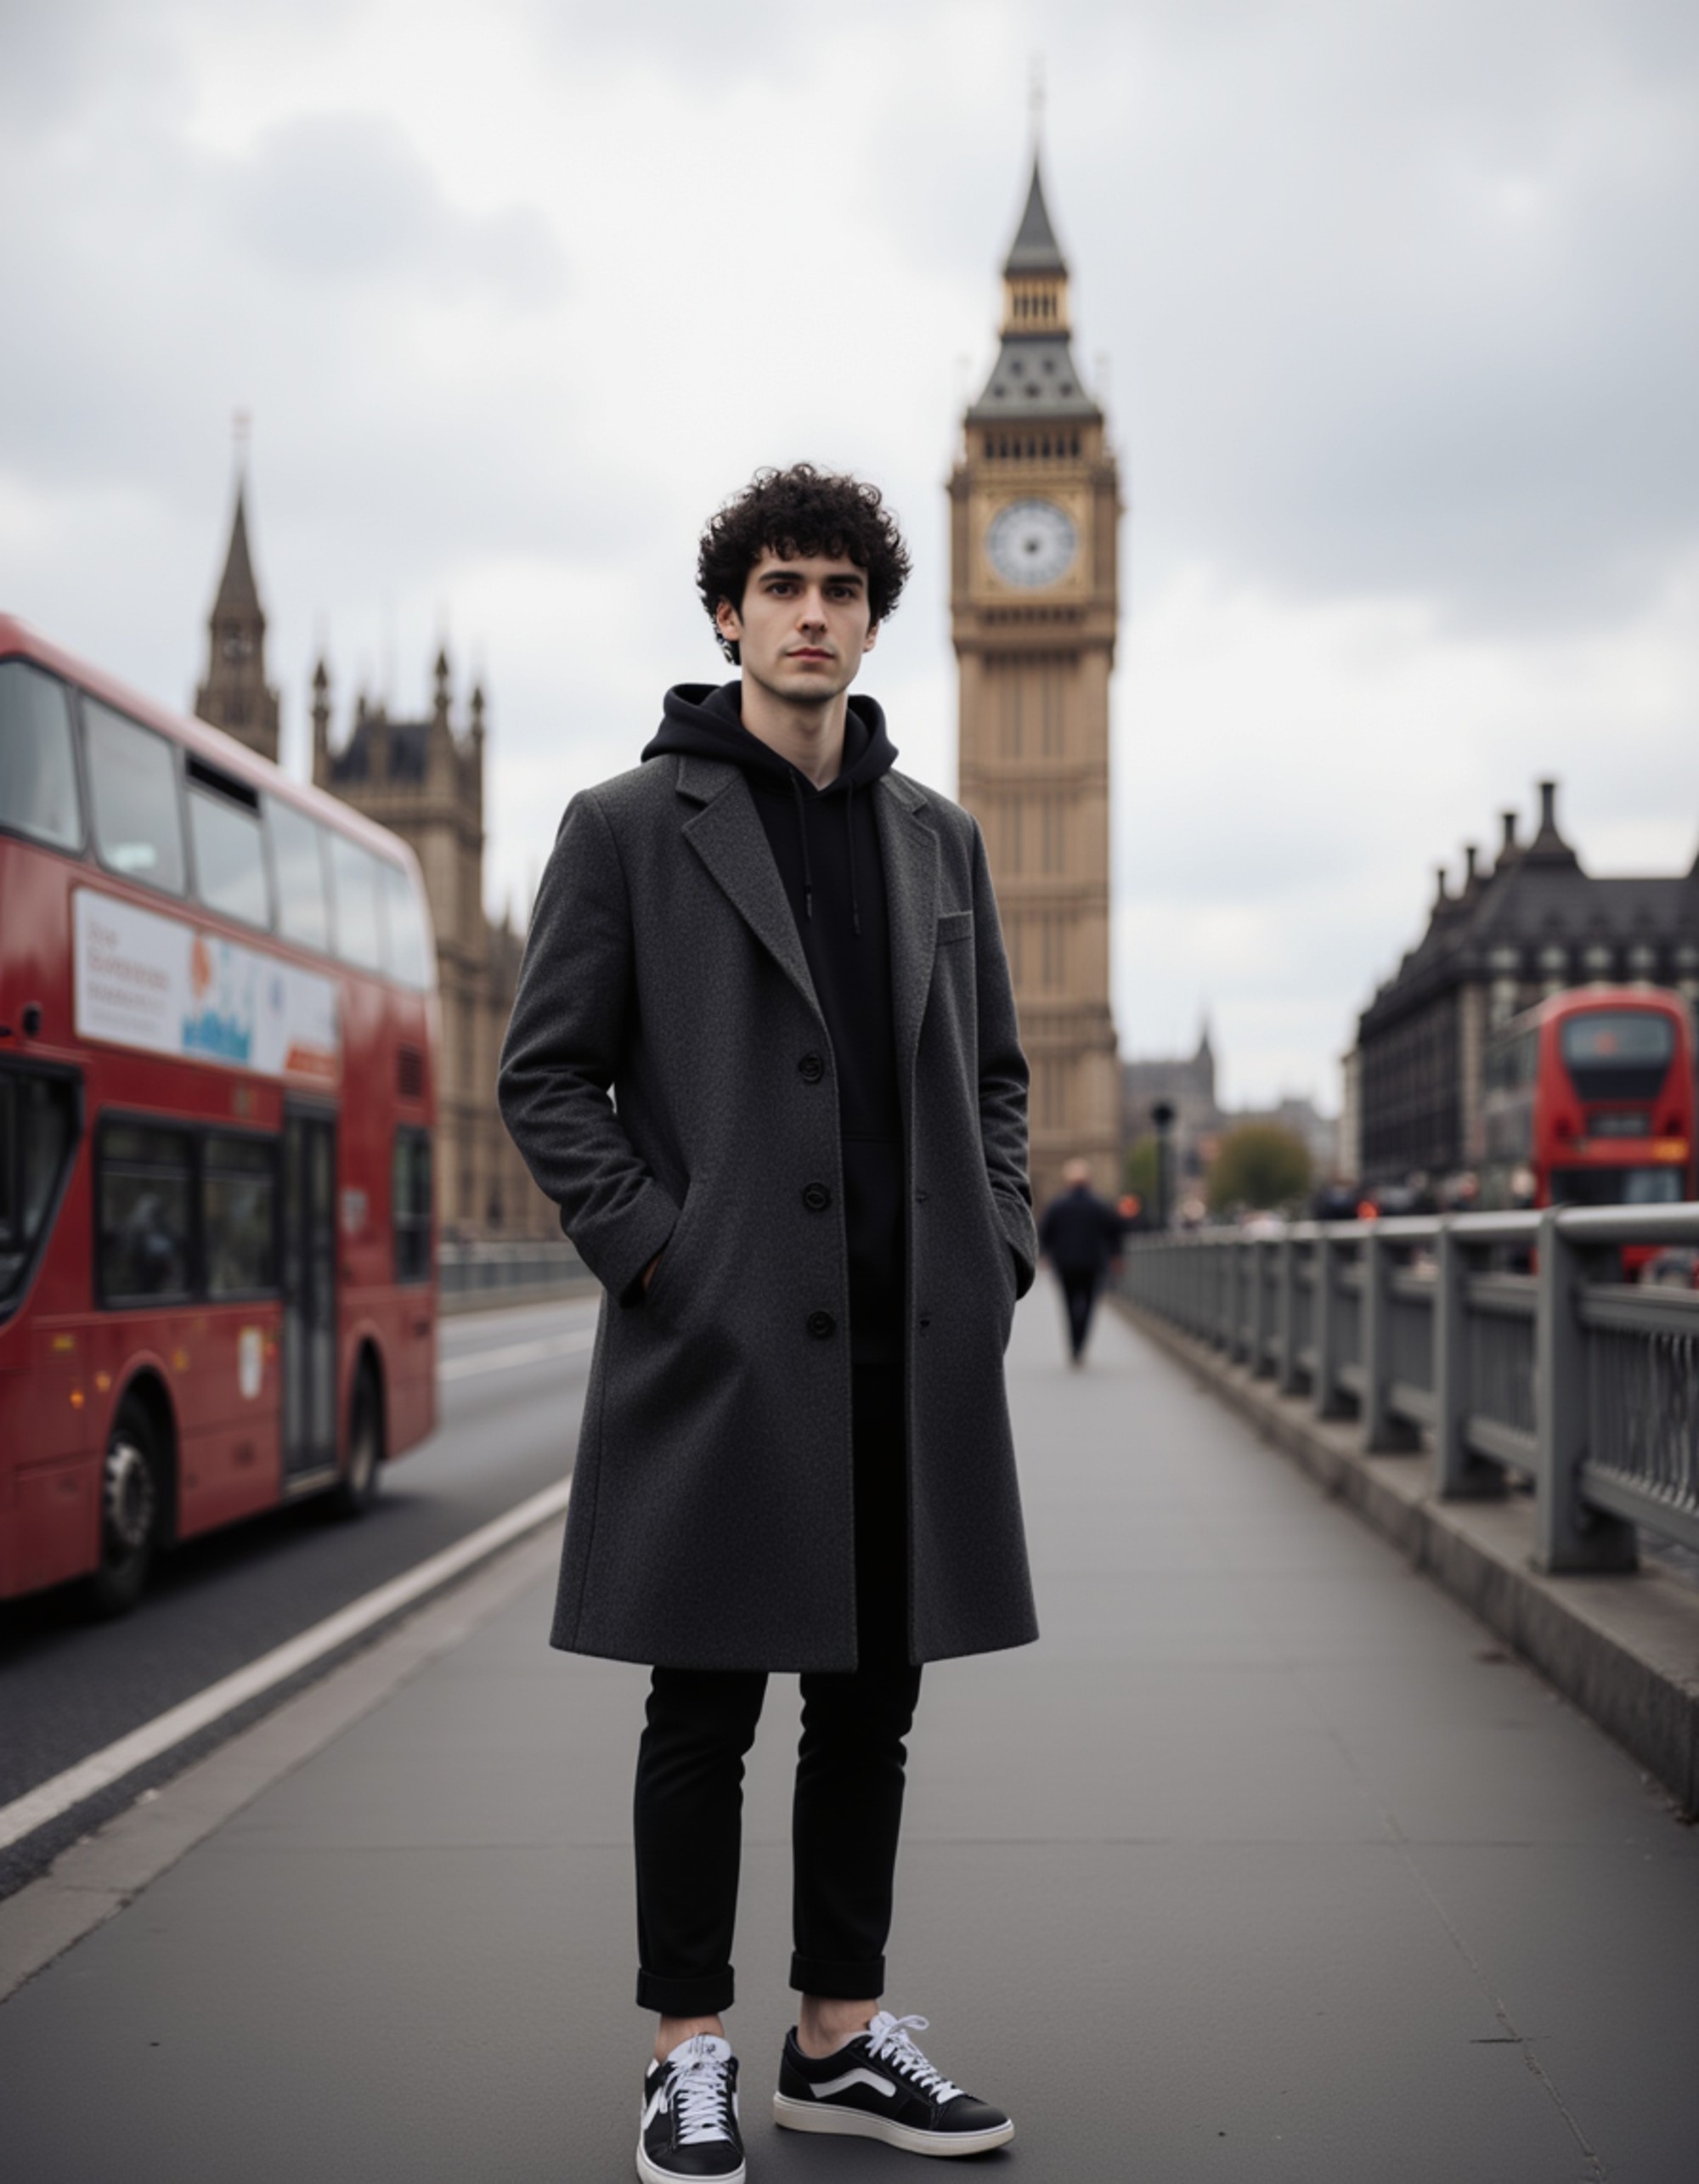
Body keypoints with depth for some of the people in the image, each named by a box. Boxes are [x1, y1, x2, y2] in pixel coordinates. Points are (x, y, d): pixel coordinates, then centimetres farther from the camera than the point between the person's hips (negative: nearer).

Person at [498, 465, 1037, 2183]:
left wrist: (998, 1247, 7)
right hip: (721, 1339, -4)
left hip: (912, 1352, 5)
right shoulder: (628, 826, 1)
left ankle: (840, 2038, 23)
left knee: (871, 1700, 11)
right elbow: (547, 1075, 0)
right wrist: (650, 1251, -9)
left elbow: (992, 1071, 20)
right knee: (706, 1708, 2)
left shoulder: (938, 838, 15)